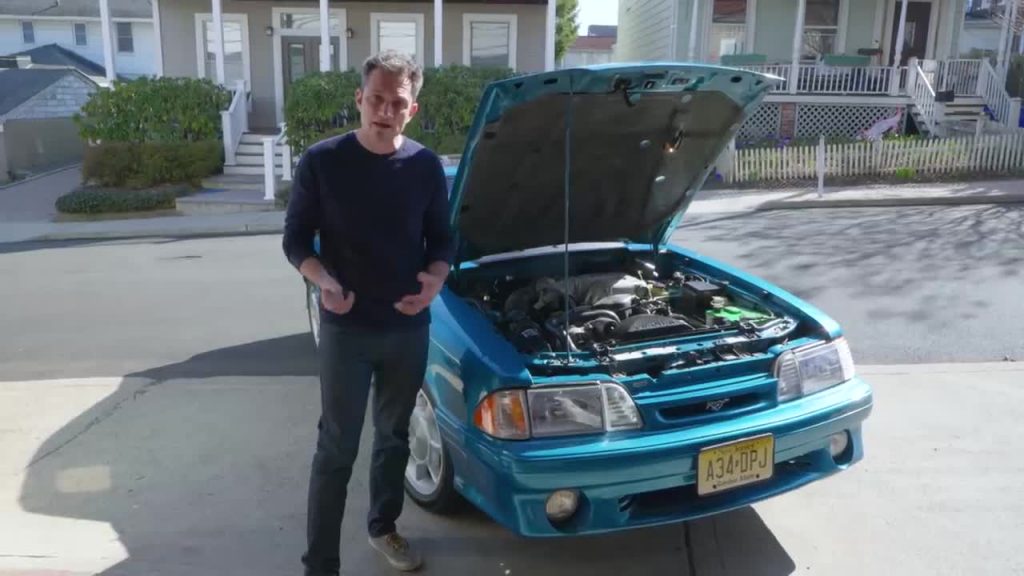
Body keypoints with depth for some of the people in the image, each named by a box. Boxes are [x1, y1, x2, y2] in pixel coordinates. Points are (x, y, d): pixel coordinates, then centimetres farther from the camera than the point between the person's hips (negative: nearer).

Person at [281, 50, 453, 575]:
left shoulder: (426, 167, -1)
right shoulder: (322, 162, -9)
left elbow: (440, 239, 7)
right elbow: (295, 239, -3)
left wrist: (435, 279, -15)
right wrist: (323, 281, -23)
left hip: (409, 328, 3)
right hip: (346, 328, -3)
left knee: (394, 436, 18)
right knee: (337, 447, 2)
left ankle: (383, 526, 41)